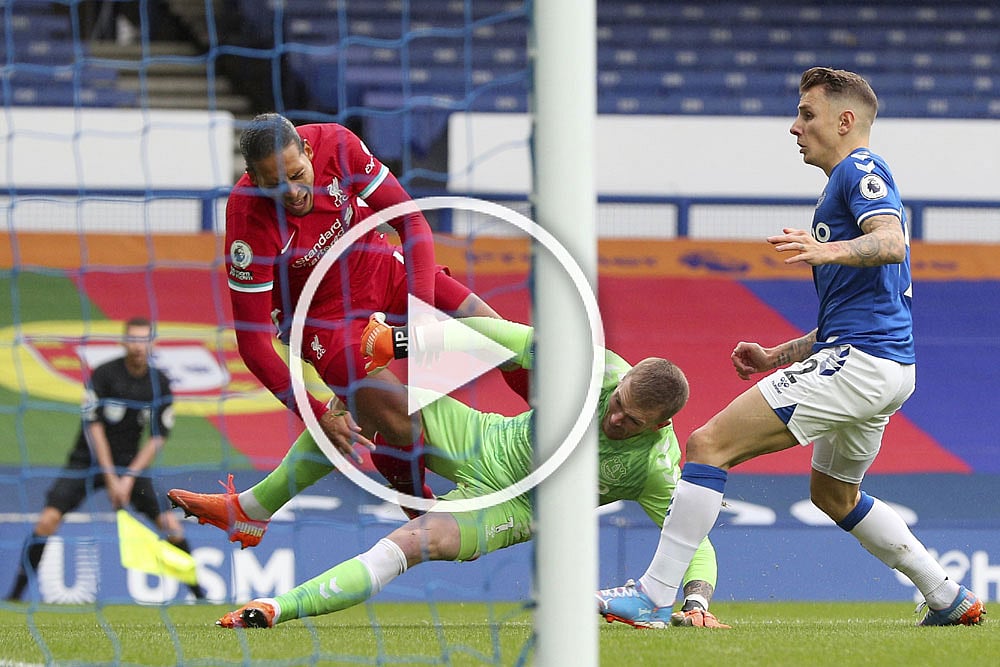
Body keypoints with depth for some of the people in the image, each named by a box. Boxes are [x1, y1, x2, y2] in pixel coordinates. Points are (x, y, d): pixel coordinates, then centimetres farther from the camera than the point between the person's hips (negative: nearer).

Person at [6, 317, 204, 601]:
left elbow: (158, 437, -1)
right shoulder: (104, 374, -12)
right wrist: (110, 479, -18)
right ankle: (16, 591, -8)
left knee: (171, 524, -10)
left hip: (130, 463, 3)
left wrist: (129, 477, -11)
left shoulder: (160, 383, -1)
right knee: (49, 519, -19)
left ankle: (198, 591, 6)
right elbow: (94, 426, -14)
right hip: (88, 460, -3)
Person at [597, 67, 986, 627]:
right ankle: (951, 598, 29)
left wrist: (831, 250, -43)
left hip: (860, 362, -11)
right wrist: (776, 358, 25)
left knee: (710, 444, -15)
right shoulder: (854, 181, 27)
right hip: (887, 367, 11)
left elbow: (890, 242, -25)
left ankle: (653, 595, -19)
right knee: (834, 492, 31)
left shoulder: (860, 169, -4)